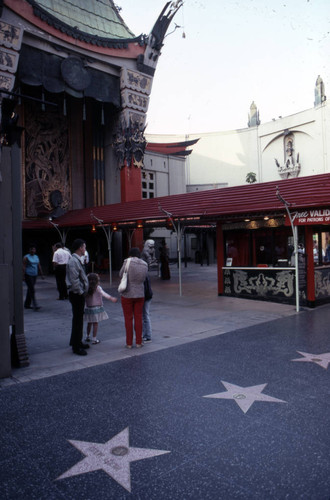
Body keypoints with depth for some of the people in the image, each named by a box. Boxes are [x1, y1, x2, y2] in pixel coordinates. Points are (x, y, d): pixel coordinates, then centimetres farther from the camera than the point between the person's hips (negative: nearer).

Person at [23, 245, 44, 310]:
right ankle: (35, 305, -15)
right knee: (32, 290, -12)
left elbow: (39, 266, 15)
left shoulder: (36, 257, 13)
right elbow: (24, 267, -11)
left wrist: (42, 274, 11)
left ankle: (27, 304, 21)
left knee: (30, 290, 12)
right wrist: (23, 276, -18)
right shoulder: (26, 257, -6)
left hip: (34, 275, 7)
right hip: (28, 275, -7)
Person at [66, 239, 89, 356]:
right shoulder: (73, 261, -19)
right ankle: (76, 347, 6)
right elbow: (74, 280, -24)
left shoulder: (77, 260, 14)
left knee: (78, 319, 20)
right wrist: (80, 292, -17)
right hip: (77, 294, -10)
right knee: (78, 320, -3)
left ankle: (77, 342, 33)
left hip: (79, 294, 10)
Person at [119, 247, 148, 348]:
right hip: (140, 294, 3)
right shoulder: (144, 265, 0)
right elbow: (143, 278, 5)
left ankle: (129, 343, 12)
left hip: (127, 295, -3)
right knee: (138, 318, 11)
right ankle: (139, 342, 15)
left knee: (128, 319, 6)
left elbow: (121, 275, -3)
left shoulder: (128, 261, -12)